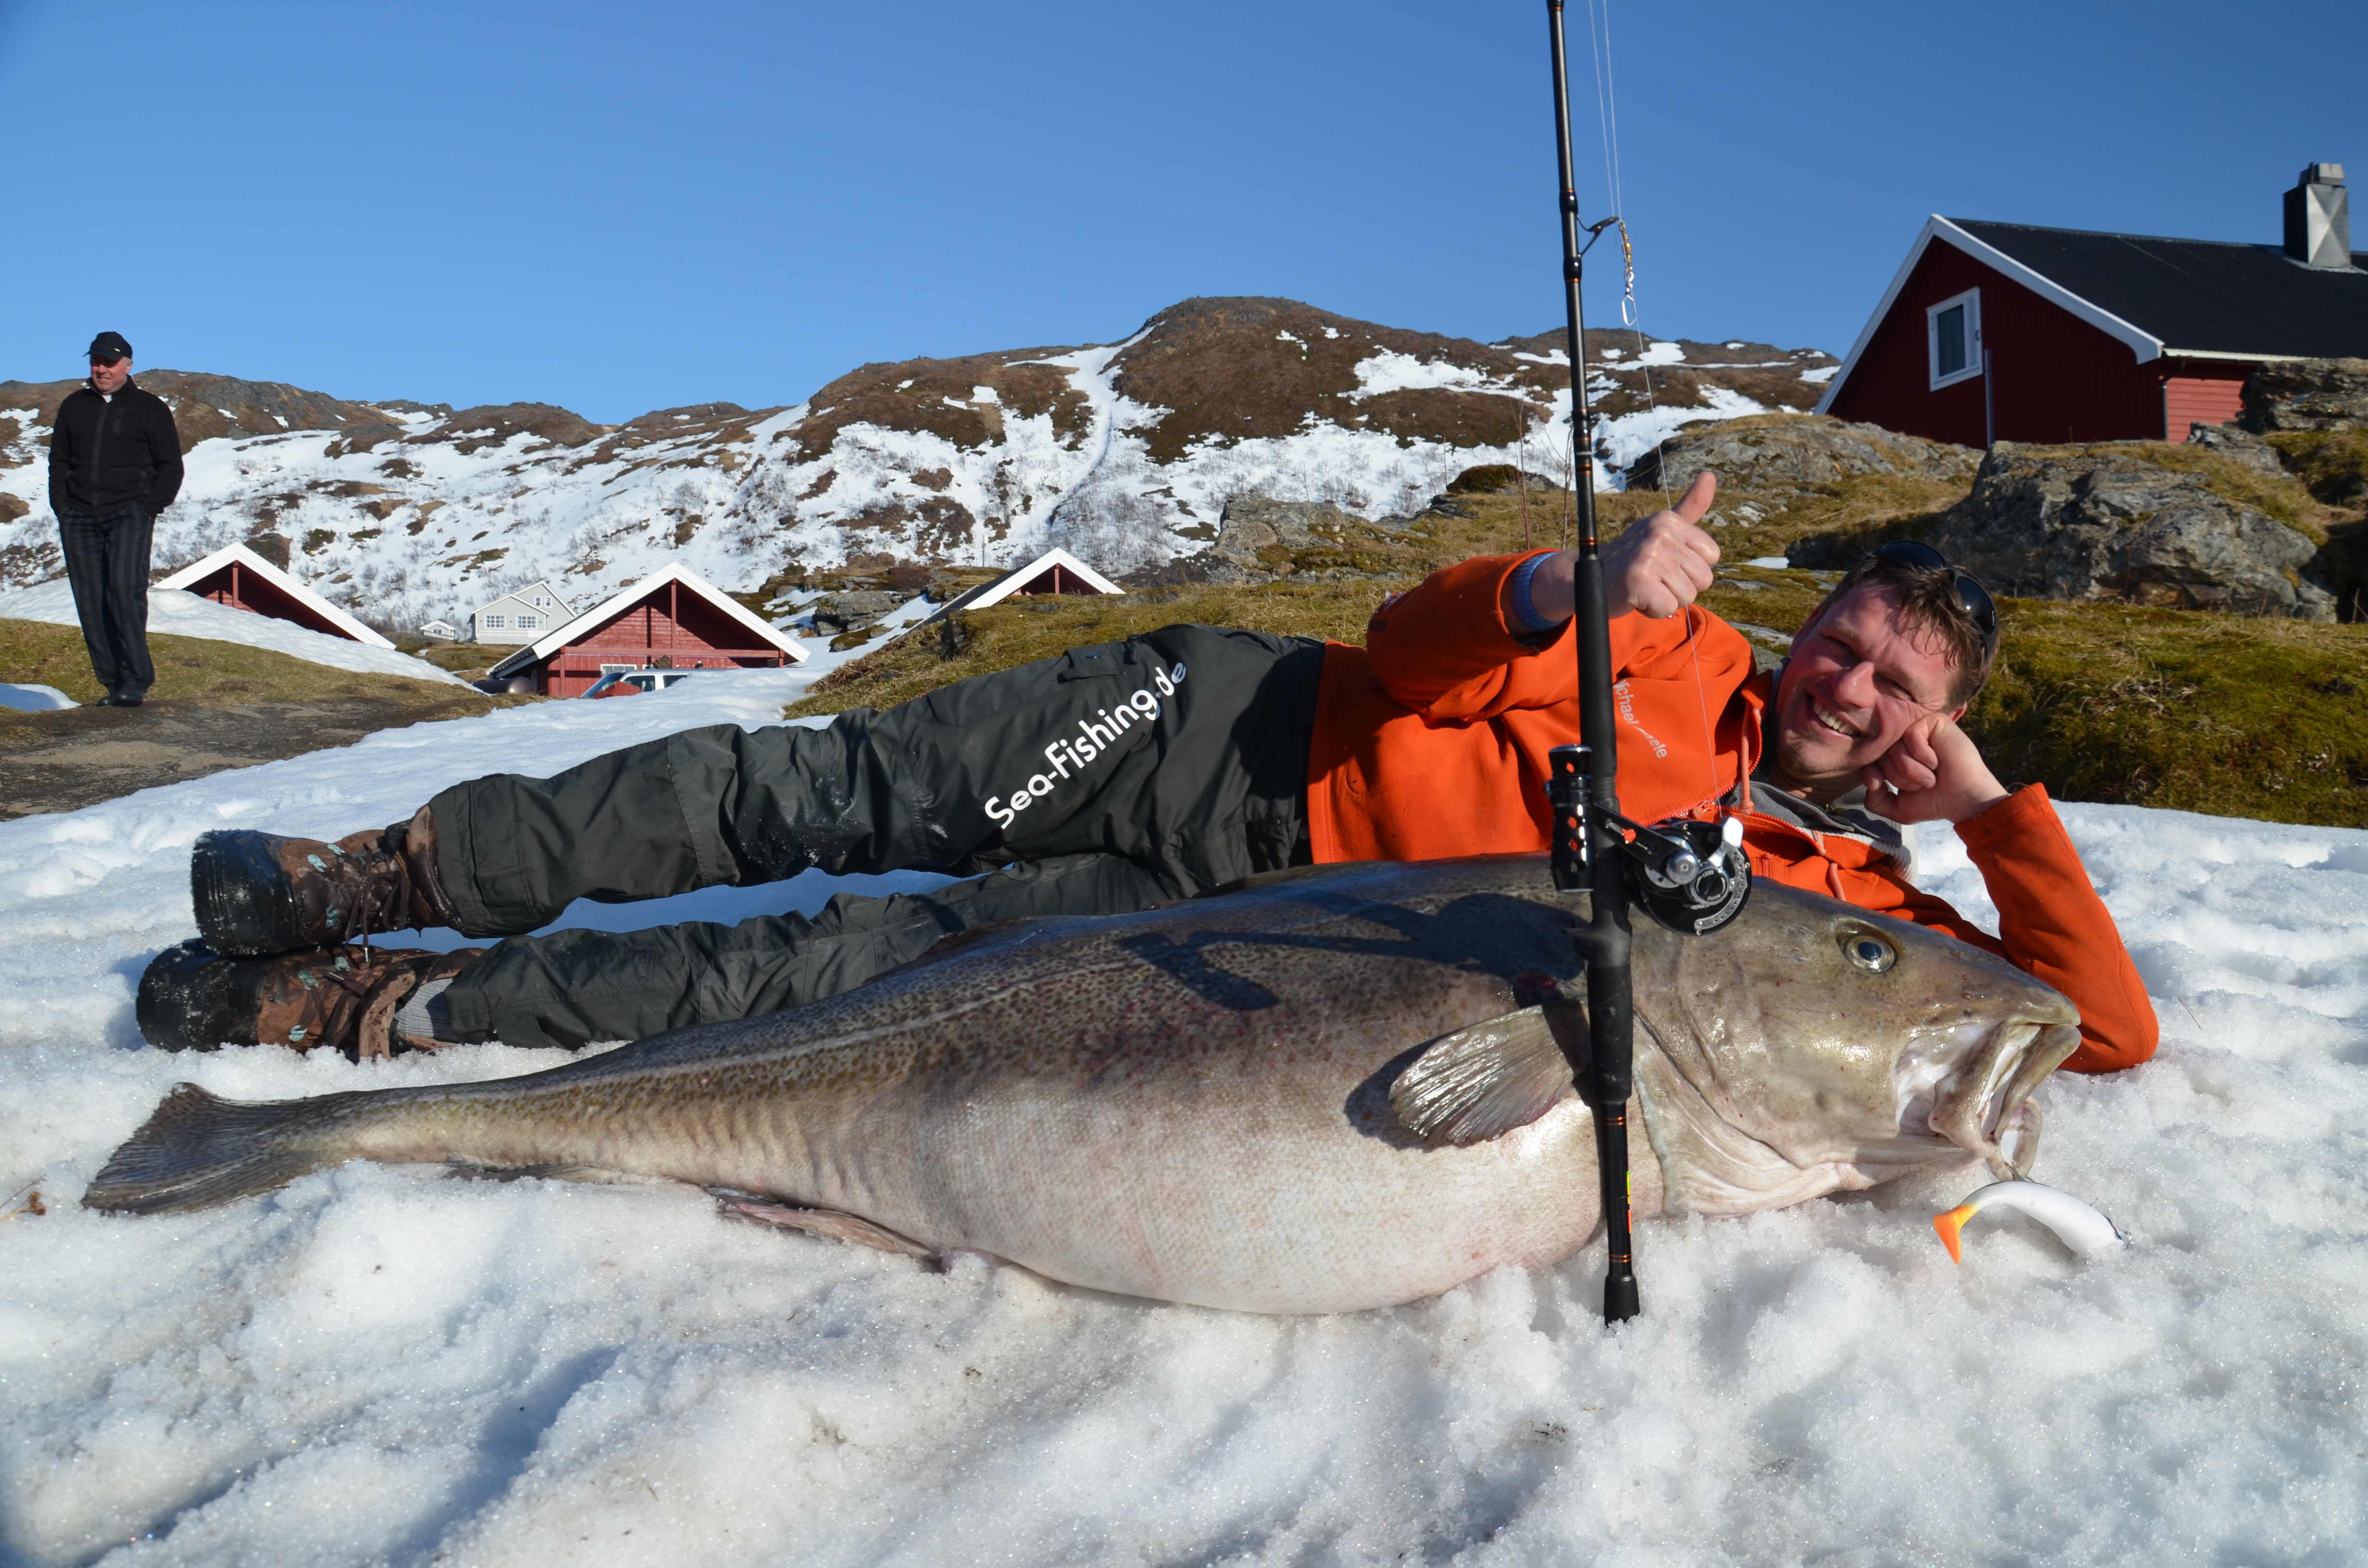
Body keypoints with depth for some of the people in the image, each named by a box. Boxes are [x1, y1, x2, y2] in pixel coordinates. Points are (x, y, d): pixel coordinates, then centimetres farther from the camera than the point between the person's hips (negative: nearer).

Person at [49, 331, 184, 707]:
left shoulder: (149, 408, 6)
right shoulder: (74, 406, 16)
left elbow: (171, 467, 6)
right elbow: (58, 461, 21)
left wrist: (149, 508, -6)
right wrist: (62, 508, 7)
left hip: (129, 514, -4)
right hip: (79, 519, 4)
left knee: (126, 591, -18)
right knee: (91, 603, 0)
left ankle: (135, 682, -16)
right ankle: (113, 683, 4)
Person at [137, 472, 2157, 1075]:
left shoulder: (1842, 899, 5)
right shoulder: (1692, 660, 5)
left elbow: (2100, 1022, 3)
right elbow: (1405, 635, 1)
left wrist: (1992, 797, -8)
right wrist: (1569, 587, -21)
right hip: (1227, 727, 1)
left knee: (875, 963, -10)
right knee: (809, 792, -7)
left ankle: (392, 1004, 4)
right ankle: (383, 878, 11)